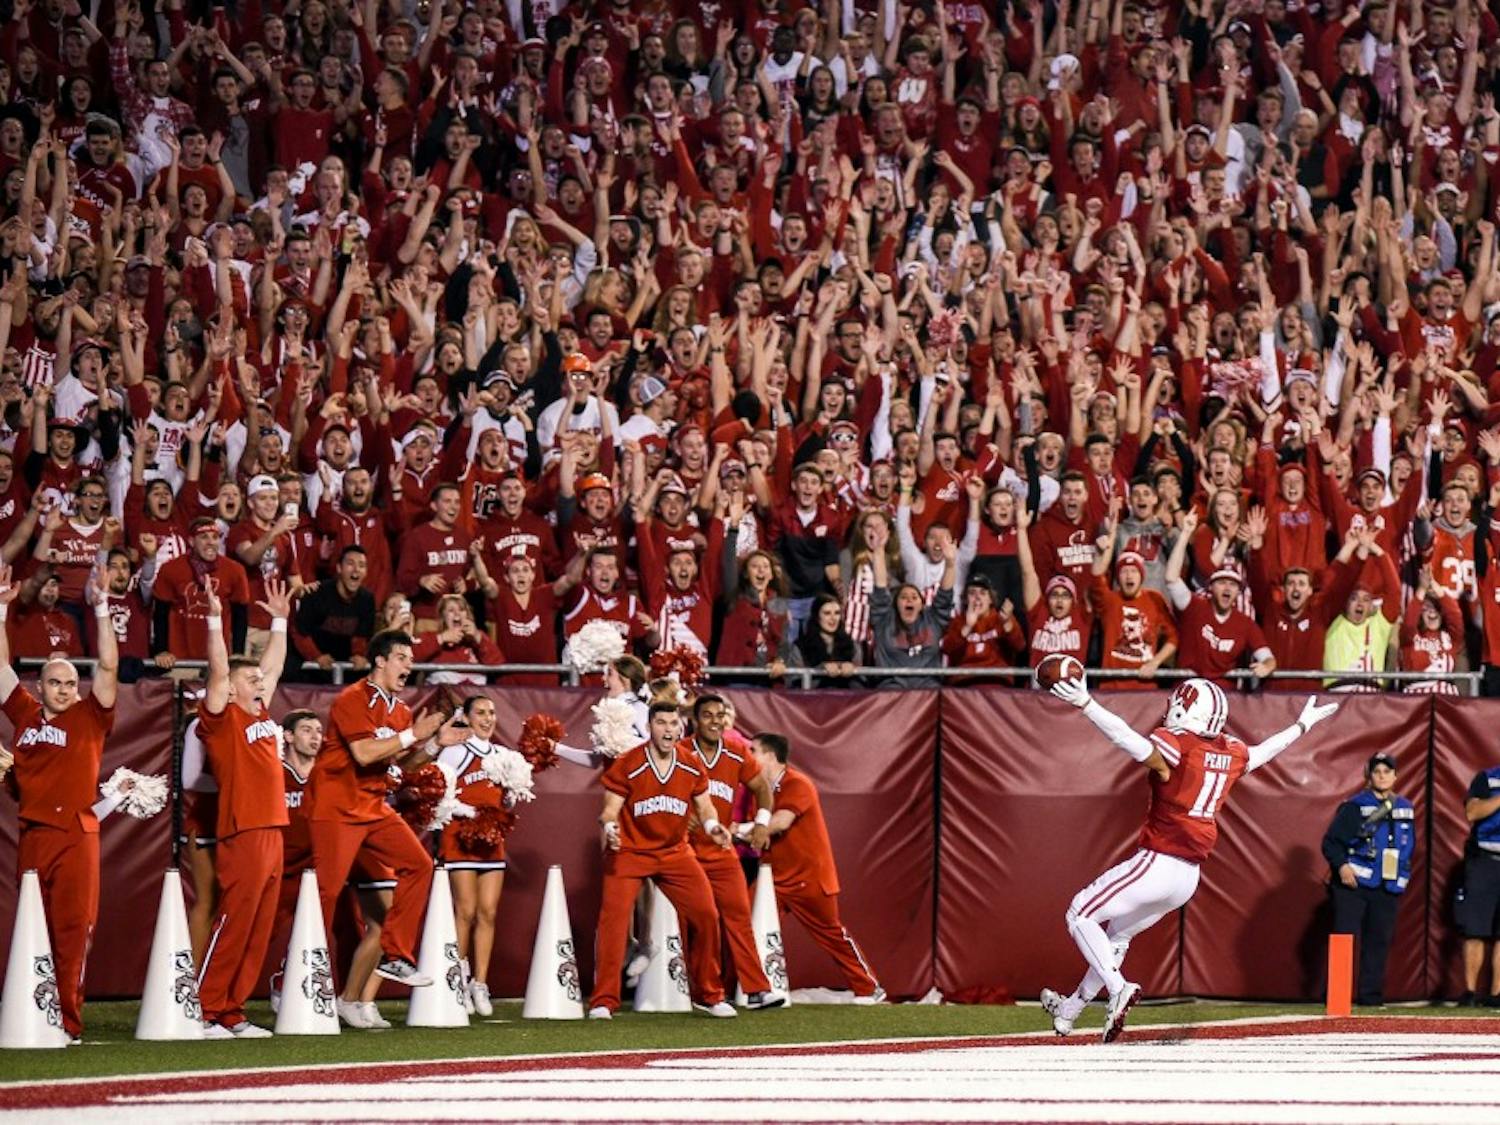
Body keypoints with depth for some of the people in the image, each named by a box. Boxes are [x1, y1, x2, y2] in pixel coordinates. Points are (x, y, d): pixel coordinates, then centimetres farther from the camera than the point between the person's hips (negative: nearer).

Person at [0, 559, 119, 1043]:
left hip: (77, 834, -3)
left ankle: (69, 1021, -4)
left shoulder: (88, 717, 5)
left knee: (73, 929, -5)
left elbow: (108, 667, -3)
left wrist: (101, 610, -8)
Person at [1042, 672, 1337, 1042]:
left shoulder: (1175, 745, -15)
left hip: (1156, 865, -8)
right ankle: (1070, 1009, 34)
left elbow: (1135, 743, -33)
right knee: (1118, 933, 24)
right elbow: (1263, 751, 27)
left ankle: (1118, 988, -16)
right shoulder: (1231, 753, 7)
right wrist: (1303, 725, 45)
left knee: (1081, 915, 1)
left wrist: (1085, 704, -42)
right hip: (1188, 878, 8)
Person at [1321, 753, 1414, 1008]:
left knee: (1379, 940, 5)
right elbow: (1331, 842, -5)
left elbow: (1409, 846, 24)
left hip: (1388, 889, 5)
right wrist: (1341, 865, -20)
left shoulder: (1405, 809, 13)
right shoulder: (1355, 806, -3)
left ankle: (1371, 994, 11)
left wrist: (1404, 875, 14)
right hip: (1353, 882, -5)